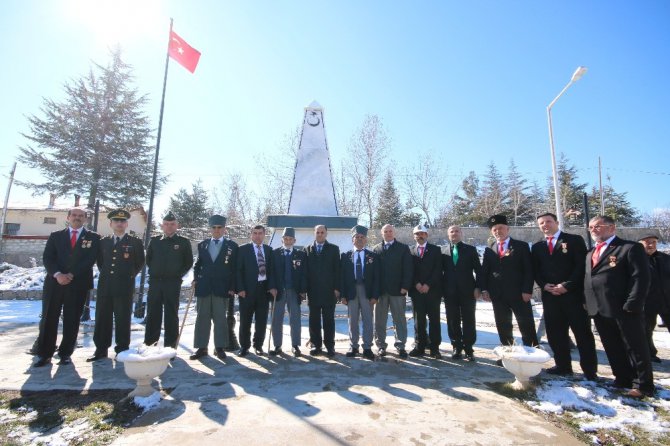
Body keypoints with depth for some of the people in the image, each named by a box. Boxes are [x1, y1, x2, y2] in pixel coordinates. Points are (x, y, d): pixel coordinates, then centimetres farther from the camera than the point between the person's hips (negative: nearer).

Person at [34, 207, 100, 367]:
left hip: (78, 284, -2)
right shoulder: (55, 236, 12)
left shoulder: (93, 237, 5)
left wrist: (71, 275, -14)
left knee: (71, 320, 4)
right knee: (49, 319, 4)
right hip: (55, 282, 2)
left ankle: (65, 354, 15)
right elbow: (47, 258, 3)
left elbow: (90, 259, -5)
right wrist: (57, 274, -14)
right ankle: (45, 354, 14)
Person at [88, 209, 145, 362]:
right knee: (102, 318, 8)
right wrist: (106, 274, 13)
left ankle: (122, 350, 11)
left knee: (122, 319, 2)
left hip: (124, 287, -4)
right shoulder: (103, 242, 12)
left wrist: (129, 276, 3)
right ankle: (101, 349, 20)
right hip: (105, 286, 4)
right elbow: (100, 261, 22)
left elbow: (140, 262, 5)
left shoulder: (135, 242, 1)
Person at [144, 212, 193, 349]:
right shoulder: (154, 241, 9)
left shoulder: (183, 242, 1)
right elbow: (148, 259, 18)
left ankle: (170, 347, 10)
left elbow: (189, 262, 4)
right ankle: (149, 344, 19)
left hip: (173, 283, -2)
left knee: (171, 315, 3)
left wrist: (178, 274, -1)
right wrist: (154, 272, 10)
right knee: (152, 314, 8)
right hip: (155, 282, 3)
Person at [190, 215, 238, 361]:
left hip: (222, 288, -2)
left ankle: (219, 347, 13)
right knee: (202, 317, 7)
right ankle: (201, 348, 15)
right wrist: (196, 279, 4)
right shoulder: (202, 245, 10)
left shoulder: (232, 246, 1)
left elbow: (235, 268, 0)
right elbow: (198, 264, 18)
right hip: (204, 287, 3)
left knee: (220, 318, 3)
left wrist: (232, 287, -6)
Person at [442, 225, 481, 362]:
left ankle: (469, 350, 14)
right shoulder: (443, 251, 6)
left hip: (468, 291, -1)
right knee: (453, 322, 7)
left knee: (469, 321, 4)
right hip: (450, 292, 2)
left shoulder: (470, 249, 2)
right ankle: (457, 348, 19)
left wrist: (478, 287, -7)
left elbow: (478, 270, 0)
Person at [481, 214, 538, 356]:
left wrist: (527, 290, -11)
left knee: (527, 326, 2)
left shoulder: (522, 246, 3)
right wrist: (484, 289, -1)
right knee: (503, 327, 8)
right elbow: (484, 271, 10)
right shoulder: (489, 250, 11)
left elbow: (528, 270, -3)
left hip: (518, 293, -3)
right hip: (498, 295, 3)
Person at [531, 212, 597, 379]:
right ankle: (563, 365, 20)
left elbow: (582, 265, -7)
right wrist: (544, 285, -5)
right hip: (549, 295, 4)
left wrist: (567, 285, -15)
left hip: (573, 293, -4)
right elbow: (535, 271, 13)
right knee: (555, 333, 8)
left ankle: (589, 369, 16)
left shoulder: (574, 240, 1)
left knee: (582, 332, 4)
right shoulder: (537, 247, 14)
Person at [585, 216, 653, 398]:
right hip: (599, 310, 7)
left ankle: (643, 384, 21)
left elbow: (640, 278, -12)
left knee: (636, 348, 7)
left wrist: (632, 305, -18)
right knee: (612, 349, 15)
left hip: (624, 310, -6)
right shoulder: (590, 253, 17)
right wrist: (586, 302, 7)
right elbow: (587, 279, 17)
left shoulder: (630, 248, -5)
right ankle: (623, 380, 28)